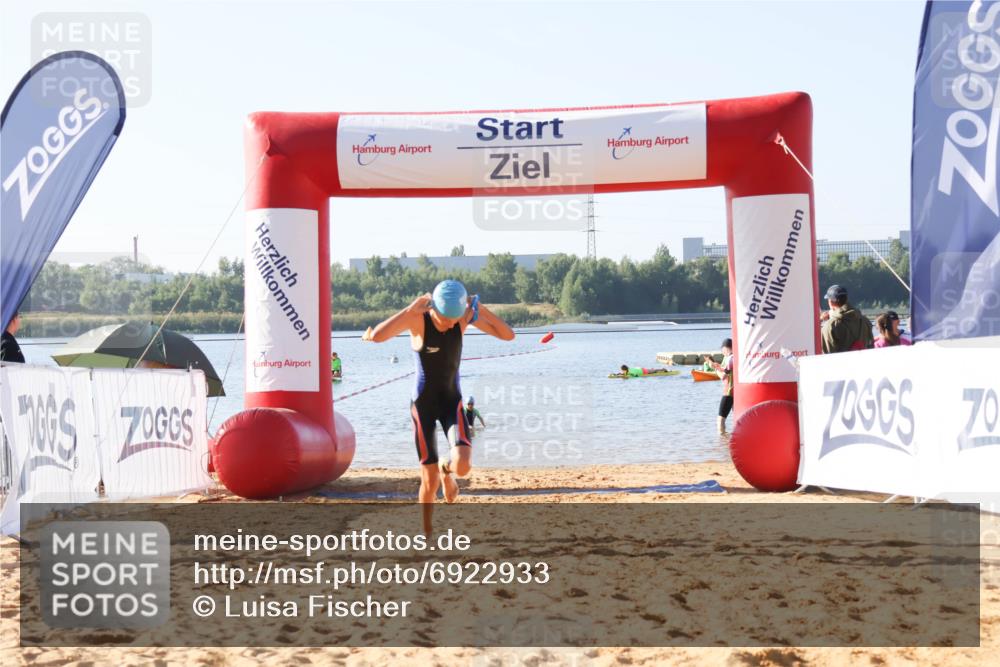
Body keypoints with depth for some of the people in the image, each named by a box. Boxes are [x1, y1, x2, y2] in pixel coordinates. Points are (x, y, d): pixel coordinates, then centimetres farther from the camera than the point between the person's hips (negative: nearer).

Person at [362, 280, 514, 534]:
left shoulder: (465, 316, -11)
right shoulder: (417, 318, -19)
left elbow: (508, 335, -13)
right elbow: (376, 336, -34)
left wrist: (481, 309, -24)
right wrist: (410, 309, -34)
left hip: (452, 401, 2)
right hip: (423, 403, -2)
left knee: (463, 467, -21)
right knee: (430, 480, -1)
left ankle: (446, 469, 19)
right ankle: (427, 534, 24)